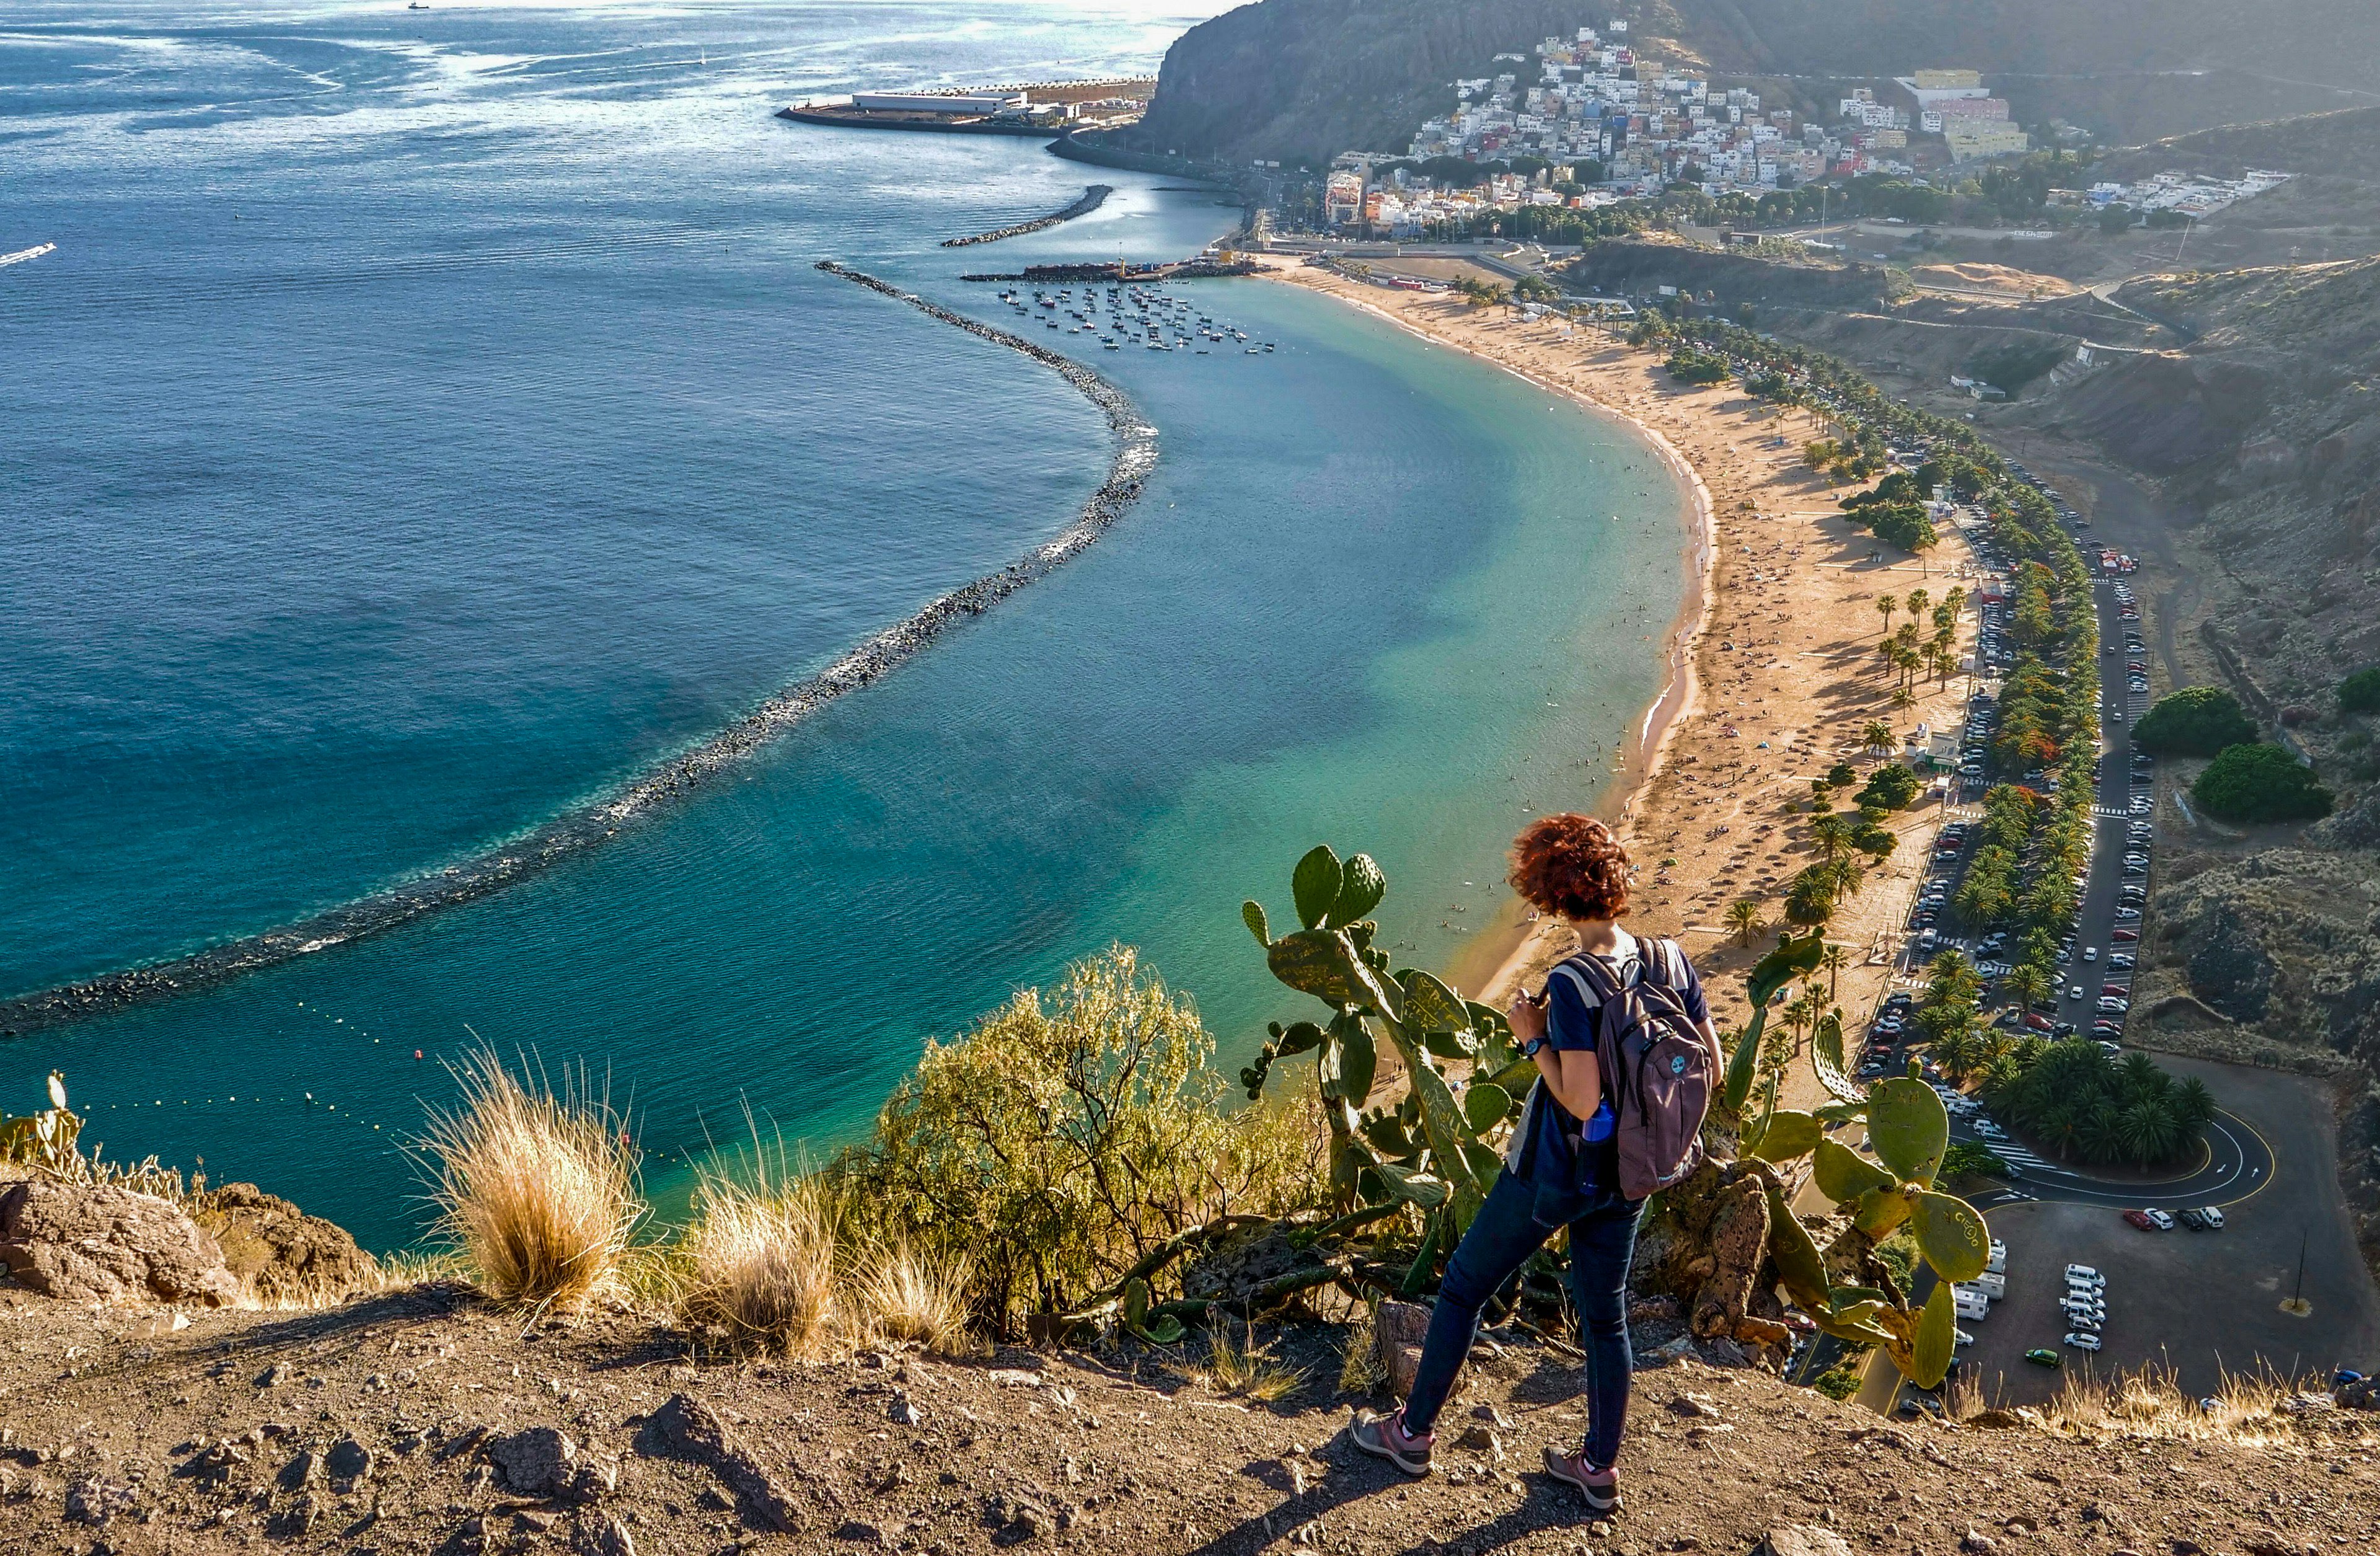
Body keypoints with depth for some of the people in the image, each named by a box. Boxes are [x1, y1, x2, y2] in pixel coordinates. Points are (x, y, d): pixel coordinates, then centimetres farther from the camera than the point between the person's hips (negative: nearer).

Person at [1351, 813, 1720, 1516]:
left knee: (1462, 1288, 13)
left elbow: (1580, 1101, -28)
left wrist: (1533, 1038, -16)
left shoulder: (1574, 983, -27)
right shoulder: (1671, 961, -8)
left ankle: (1412, 1433, 27)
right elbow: (1712, 1068, -1)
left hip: (1555, 1174, -6)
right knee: (1605, 1314, 20)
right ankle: (1600, 1469, 32)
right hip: (1629, 1177, 6)